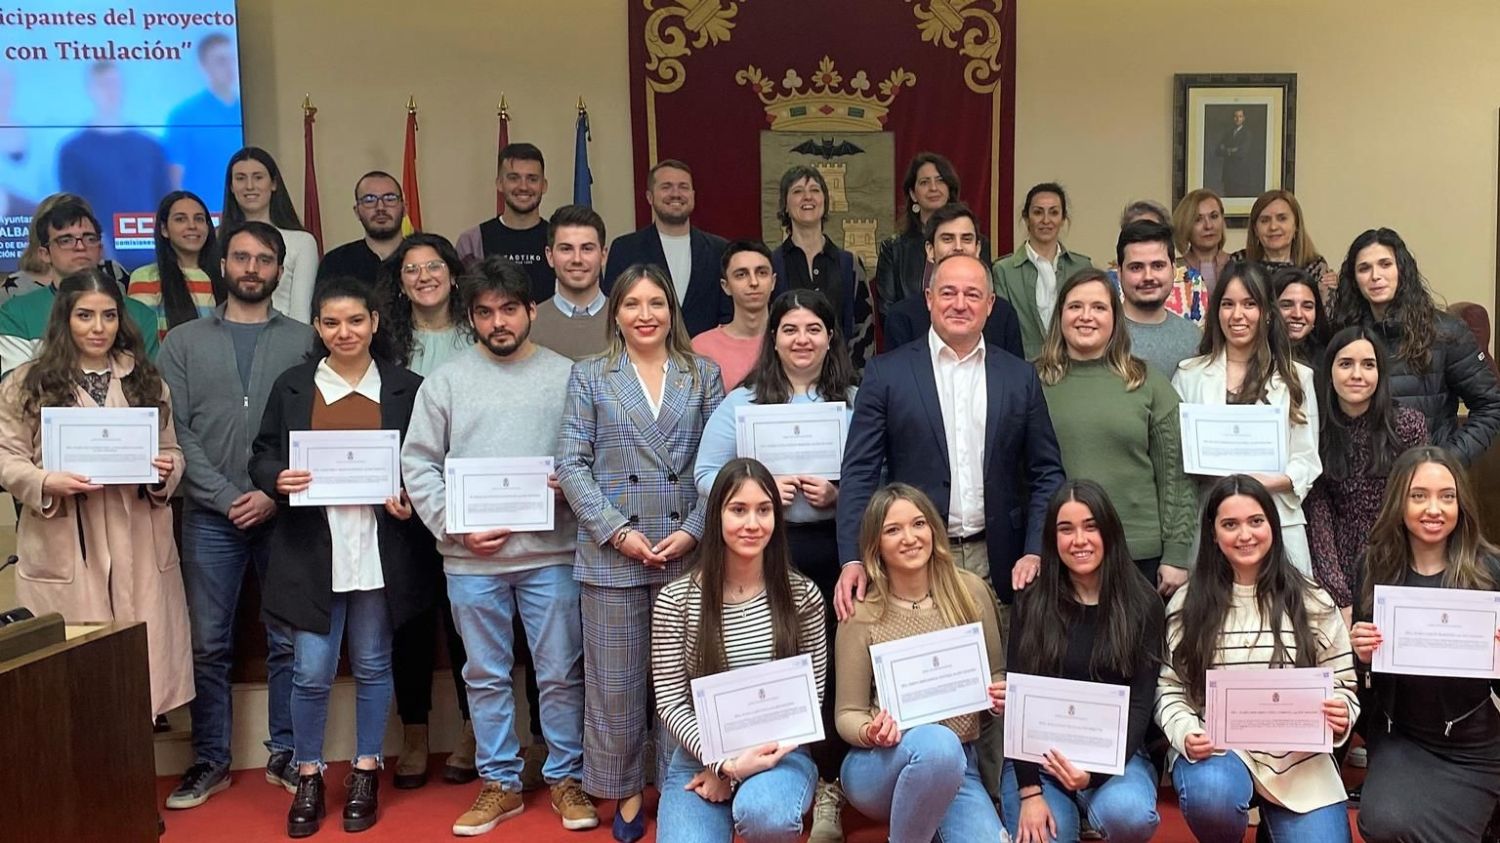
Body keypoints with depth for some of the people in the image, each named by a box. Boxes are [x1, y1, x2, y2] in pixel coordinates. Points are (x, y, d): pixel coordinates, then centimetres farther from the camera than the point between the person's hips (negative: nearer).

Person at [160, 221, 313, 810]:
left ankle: (285, 754, 18)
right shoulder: (184, 342, 8)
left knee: (288, 640, 5)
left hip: (285, 513, -1)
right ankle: (210, 761, 19)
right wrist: (228, 497, -9)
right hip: (210, 517, 1)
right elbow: (178, 432, 1)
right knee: (209, 645, 6)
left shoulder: (304, 342, 5)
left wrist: (274, 495, -11)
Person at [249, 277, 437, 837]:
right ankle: (308, 776, 19)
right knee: (311, 671, 0)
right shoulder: (292, 386, 6)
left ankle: (365, 773, 26)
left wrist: (410, 498, -12)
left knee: (372, 665, 10)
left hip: (380, 549, 0)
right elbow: (261, 458, 7)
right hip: (312, 549, 0)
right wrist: (278, 479, -14)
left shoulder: (406, 388, 4)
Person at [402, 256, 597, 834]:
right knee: (485, 676, 11)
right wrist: (456, 525, -6)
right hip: (470, 559, 1)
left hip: (550, 552, -1)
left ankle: (566, 777, 22)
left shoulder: (567, 376, 4)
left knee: (560, 673, 6)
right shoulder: (446, 381, 5)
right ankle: (499, 782, 25)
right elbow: (419, 464, 3)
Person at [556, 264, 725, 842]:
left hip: (689, 551, 1)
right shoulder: (589, 376, 6)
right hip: (612, 552, -1)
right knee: (614, 680, 6)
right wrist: (618, 531, -10)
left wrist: (693, 531, -8)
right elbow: (571, 464, -1)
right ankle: (625, 790, 23)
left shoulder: (704, 376, 9)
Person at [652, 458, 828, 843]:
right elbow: (670, 702, -4)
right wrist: (724, 763, -19)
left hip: (778, 752, 0)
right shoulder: (674, 600, -5)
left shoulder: (802, 595, -3)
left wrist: (737, 770, -9)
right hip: (700, 757, 0)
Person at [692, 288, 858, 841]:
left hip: (835, 552, 0)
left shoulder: (856, 401, 8)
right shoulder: (741, 401, 8)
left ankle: (828, 789, 16)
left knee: (833, 666, 1)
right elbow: (706, 475, 3)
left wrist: (840, 495, -15)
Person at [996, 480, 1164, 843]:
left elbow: (1140, 704, -4)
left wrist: (1095, 771, -20)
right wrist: (1029, 791, -13)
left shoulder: (1143, 605, 1)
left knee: (1129, 814, -32)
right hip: (1037, 757, 1)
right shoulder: (1031, 603, 2)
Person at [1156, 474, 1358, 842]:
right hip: (1215, 749, -2)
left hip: (1298, 757, 2)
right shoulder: (1187, 604, 2)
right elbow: (1169, 687, 2)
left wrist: (1342, 717, -16)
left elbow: (1341, 683, 7)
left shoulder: (1312, 602, 5)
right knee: (1210, 796, -34)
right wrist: (1185, 733, -17)